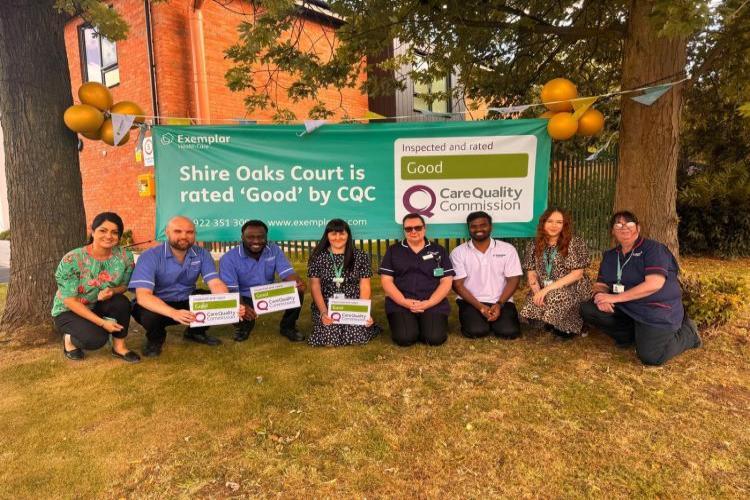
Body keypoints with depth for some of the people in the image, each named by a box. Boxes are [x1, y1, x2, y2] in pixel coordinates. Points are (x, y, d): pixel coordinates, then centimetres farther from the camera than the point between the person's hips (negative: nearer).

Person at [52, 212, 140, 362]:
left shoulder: (125, 256, -15)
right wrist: (102, 322, -27)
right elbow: (69, 300, -21)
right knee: (97, 338, -29)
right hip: (68, 311, -3)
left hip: (98, 307, 3)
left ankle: (119, 347, -8)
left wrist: (112, 291, -27)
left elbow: (124, 286, -1)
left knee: (122, 302, -29)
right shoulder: (72, 259, -24)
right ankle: (70, 339, 8)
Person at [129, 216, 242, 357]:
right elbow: (143, 296, -33)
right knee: (148, 315, -36)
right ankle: (155, 338, 3)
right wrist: (174, 313, -50)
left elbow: (216, 284, -20)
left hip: (187, 301, 3)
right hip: (158, 305, -3)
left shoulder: (202, 254, -11)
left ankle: (195, 332, 12)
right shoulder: (150, 256, -22)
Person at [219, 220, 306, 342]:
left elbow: (288, 274, -17)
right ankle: (243, 326, 6)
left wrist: (298, 284, -43)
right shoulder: (229, 258, -18)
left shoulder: (274, 250, -10)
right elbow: (230, 290, -25)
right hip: (245, 299, -2)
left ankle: (288, 327, 6)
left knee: (297, 291, -22)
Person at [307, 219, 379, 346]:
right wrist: (324, 312, -16)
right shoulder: (318, 257, 2)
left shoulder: (361, 257, 3)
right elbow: (315, 287, -2)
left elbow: (364, 287, 1)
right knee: (329, 339, -22)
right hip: (326, 306, 0)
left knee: (359, 336, -21)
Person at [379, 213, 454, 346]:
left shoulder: (439, 251, 10)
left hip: (433, 304, 1)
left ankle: (423, 325, 11)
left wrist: (428, 303, -12)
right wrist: (405, 302, -12)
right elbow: (386, 281, 3)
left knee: (435, 338, -22)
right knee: (405, 338, -24)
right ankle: (413, 326, 10)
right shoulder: (393, 251, 9)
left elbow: (447, 281, 3)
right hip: (400, 304, 0)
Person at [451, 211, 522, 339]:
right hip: (471, 302, -1)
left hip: (501, 301, 1)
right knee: (476, 331, -26)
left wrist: (499, 304, -14)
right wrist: (480, 306, -14)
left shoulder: (508, 249, 2)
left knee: (509, 332, -21)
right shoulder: (458, 252, -2)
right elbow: (457, 284, -5)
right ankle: (473, 319, 9)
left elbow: (513, 280, 0)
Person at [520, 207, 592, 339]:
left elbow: (577, 274, -13)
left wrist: (547, 289, -20)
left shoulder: (576, 243, -6)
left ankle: (569, 327, -4)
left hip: (572, 291, -3)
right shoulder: (534, 245, 5)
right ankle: (554, 324, 6)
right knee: (532, 308, -25)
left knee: (554, 297, -35)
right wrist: (537, 292, -18)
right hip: (544, 291, 3)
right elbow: (531, 274, 3)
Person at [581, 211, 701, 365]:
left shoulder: (653, 248, -11)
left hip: (657, 310, -6)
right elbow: (601, 284, 6)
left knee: (650, 357, -21)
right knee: (588, 309, -13)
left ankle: (687, 332, 10)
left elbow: (654, 284, -23)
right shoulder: (610, 255, 9)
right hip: (626, 309, 6)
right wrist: (602, 296, -21)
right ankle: (635, 334, 2)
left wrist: (615, 297, -24)